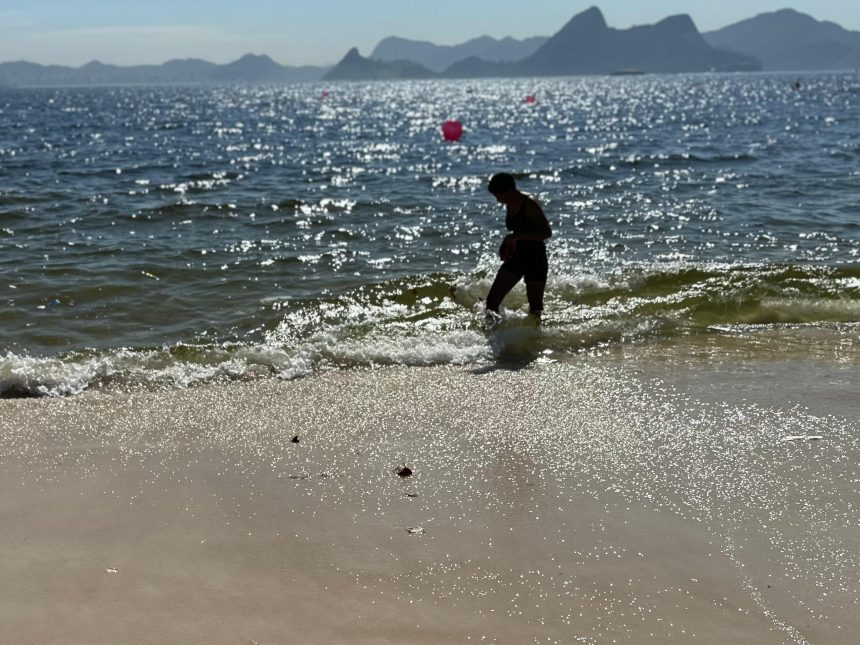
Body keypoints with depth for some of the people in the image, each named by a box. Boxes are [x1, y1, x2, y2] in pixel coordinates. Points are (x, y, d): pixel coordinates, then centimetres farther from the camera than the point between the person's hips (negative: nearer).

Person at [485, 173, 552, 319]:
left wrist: (517, 237, -26)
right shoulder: (510, 206, 7)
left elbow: (547, 232, -22)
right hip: (517, 257, 8)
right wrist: (508, 243, 3)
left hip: (535, 259, -8)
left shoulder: (530, 205, -17)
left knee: (535, 307, 1)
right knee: (492, 299, -2)